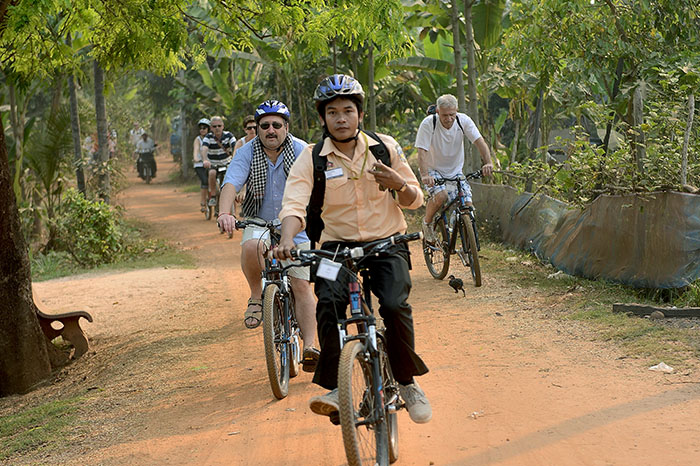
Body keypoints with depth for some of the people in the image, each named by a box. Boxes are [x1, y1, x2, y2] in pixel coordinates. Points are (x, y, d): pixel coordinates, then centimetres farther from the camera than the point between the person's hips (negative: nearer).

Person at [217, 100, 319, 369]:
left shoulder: (302, 152, -12)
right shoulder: (247, 153, -9)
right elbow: (231, 183, -22)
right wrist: (225, 213, -41)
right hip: (260, 223, 0)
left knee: (301, 285, -6)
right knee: (251, 246, -35)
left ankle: (309, 346, 0)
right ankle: (257, 297, -10)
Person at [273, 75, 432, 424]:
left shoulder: (385, 147, 1)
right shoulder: (311, 159, -3)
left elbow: (415, 201, 7)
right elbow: (294, 204, -17)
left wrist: (398, 183, -16)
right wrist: (287, 239, -38)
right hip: (337, 245, 0)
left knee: (395, 305, -25)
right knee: (329, 302, -28)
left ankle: (407, 382, -3)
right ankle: (334, 387, -17)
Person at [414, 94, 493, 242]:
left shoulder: (463, 121, -14)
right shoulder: (428, 123, -22)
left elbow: (480, 141, -21)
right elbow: (422, 152, -27)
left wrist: (488, 163, -39)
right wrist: (424, 175, -43)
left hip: (455, 172, 3)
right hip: (433, 170, -3)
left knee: (467, 205, -13)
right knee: (441, 196, -31)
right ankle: (427, 223, -1)